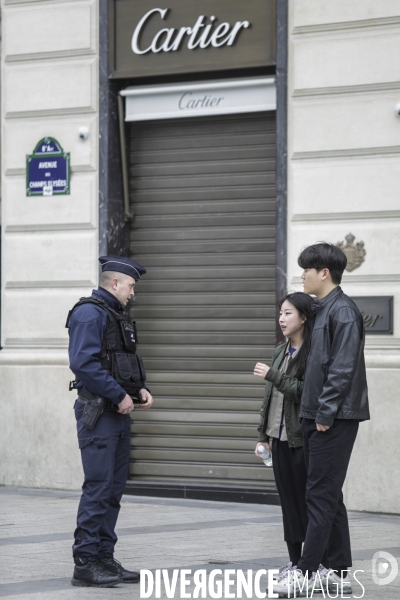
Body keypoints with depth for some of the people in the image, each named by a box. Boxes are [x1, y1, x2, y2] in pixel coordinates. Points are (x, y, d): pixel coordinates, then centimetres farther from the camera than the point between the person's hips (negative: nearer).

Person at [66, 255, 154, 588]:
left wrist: (140, 388, 7)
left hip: (119, 413, 10)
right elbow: (83, 362, -23)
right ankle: (86, 563, -8)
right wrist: (120, 395, -19)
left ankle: (105, 558, 15)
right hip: (99, 413, -10)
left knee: (114, 488, 10)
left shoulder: (115, 316, 20)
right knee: (99, 488, -11)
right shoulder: (90, 313, -12)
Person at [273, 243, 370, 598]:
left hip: (334, 420, -10)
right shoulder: (322, 310, 16)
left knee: (321, 495, -8)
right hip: (318, 418, 10)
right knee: (329, 496, 11)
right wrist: (313, 414, 14)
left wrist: (326, 414, -18)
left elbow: (342, 368, -19)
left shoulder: (343, 312, -13)